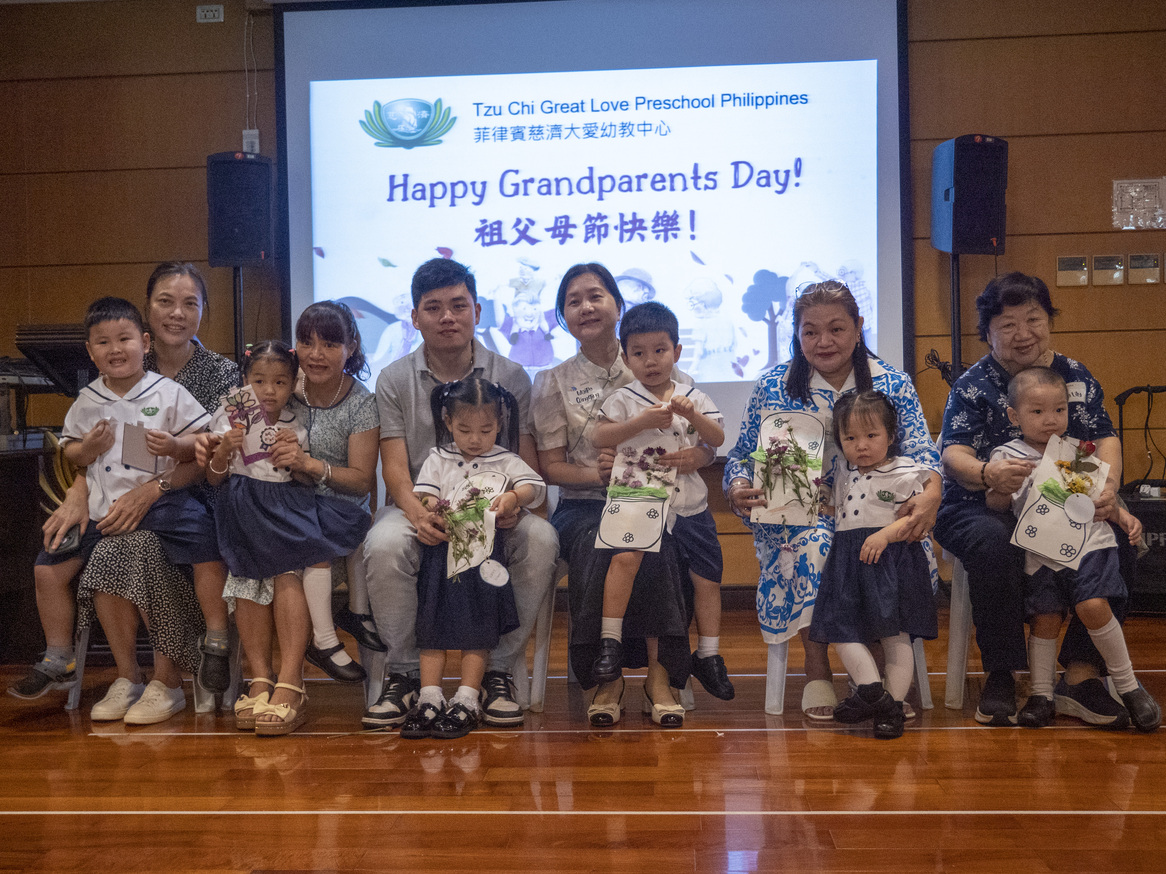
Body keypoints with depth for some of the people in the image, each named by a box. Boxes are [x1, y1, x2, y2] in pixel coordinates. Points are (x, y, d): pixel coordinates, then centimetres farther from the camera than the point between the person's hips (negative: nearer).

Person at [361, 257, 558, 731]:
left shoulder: (511, 377, 8)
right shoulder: (393, 380, 7)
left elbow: (527, 460, 3)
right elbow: (394, 465, -2)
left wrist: (514, 500, -22)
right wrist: (416, 510, -25)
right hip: (419, 506, 0)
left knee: (541, 539, -31)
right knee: (384, 544, -34)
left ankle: (497, 671, -16)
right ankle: (404, 674, -14)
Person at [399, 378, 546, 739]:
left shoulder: (505, 461, 10)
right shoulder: (439, 459, 15)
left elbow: (535, 485, -2)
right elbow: (422, 492, 4)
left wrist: (513, 496, -23)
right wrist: (430, 507, -19)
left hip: (485, 556, -2)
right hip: (442, 551, 2)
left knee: (477, 630, -2)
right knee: (433, 626, -1)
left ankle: (466, 700, 2)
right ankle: (430, 698, 2)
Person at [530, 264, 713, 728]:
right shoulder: (553, 383, 10)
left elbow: (709, 439, 7)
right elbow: (551, 466, 5)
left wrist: (697, 455, -18)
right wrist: (597, 474, -15)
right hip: (584, 505, 0)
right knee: (598, 545, -34)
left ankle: (659, 675, -24)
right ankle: (606, 680, -23)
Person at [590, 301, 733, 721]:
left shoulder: (694, 397, 10)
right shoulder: (623, 399, 2)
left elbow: (718, 439, 0)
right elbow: (599, 436, -12)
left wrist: (693, 416, -18)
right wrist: (642, 422, -22)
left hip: (690, 503, 3)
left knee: (707, 577, 6)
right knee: (625, 556, -28)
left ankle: (708, 656, 23)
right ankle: (610, 642, -18)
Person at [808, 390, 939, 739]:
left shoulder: (904, 474, -4)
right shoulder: (843, 476, 16)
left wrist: (886, 534, -21)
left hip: (889, 559, -6)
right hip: (848, 561, 6)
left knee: (894, 633, -1)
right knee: (840, 628, -4)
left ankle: (894, 704, 2)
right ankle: (873, 692, -3)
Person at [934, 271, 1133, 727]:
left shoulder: (1075, 376, 12)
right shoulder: (973, 385, 0)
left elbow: (1105, 437, 5)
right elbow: (954, 454, -12)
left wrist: (1108, 486, -18)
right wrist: (987, 473, -37)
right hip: (983, 507, -3)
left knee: (1118, 539, -25)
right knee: (994, 544, -37)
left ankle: (1081, 671, -16)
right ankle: (1000, 676, -23)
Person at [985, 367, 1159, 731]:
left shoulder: (1079, 451, 13)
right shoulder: (1007, 456, 4)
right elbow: (996, 504, -2)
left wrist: (1123, 516, 6)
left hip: (1089, 541, 1)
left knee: (1093, 605, -17)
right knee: (1045, 618, -2)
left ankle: (1128, 685, -2)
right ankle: (1041, 694, 14)